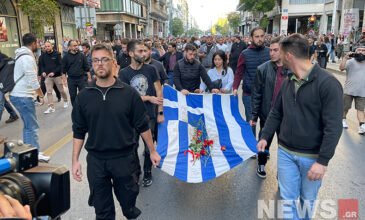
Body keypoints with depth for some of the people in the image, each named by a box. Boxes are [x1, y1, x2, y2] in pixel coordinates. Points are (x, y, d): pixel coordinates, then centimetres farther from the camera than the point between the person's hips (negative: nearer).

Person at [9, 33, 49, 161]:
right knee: (32, 127, -6)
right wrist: (41, 95, -10)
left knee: (28, 126, 16)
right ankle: (36, 154, -1)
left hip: (17, 95, 10)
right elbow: (32, 81, -18)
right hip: (23, 97, -10)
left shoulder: (21, 56, 15)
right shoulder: (27, 58, -16)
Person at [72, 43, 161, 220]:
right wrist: (75, 160, 2)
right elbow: (79, 131, 5)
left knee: (128, 199, 16)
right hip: (95, 160, 2)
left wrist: (152, 151, 2)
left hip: (125, 158, -1)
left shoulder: (129, 93, -6)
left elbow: (142, 126, 0)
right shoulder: (83, 96, 0)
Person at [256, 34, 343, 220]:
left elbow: (333, 126, -18)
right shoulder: (287, 82, 4)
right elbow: (276, 113, 15)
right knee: (288, 199, 10)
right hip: (286, 152, 5)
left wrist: (323, 161, -19)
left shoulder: (327, 83, -17)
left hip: (312, 156, -4)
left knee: (307, 200, 15)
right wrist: (265, 136, 9)